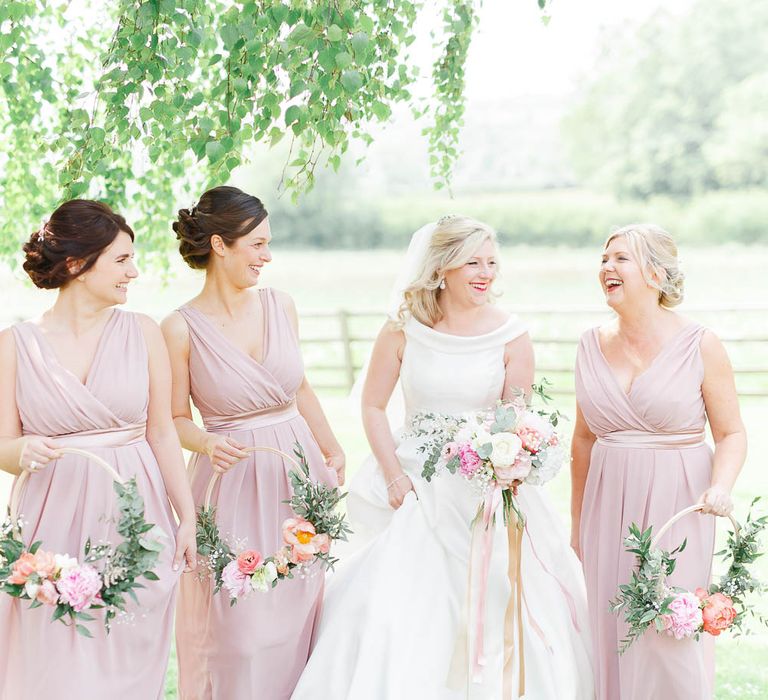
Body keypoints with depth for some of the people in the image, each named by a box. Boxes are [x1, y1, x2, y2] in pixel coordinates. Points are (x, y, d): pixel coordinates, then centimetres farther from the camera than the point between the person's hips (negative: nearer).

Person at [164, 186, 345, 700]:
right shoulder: (182, 328, -10)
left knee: (298, 612, 12)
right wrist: (208, 444, -23)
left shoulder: (280, 305, 2)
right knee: (239, 625, 1)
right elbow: (177, 419, -4)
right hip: (233, 483, -4)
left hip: (296, 473, 4)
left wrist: (332, 451, 17)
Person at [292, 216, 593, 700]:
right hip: (418, 489, 0)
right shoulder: (404, 329, -4)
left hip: (485, 491, 0)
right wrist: (395, 477, -5)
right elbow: (373, 407, 3)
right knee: (396, 609, -5)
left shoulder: (512, 337, -4)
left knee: (495, 606, -2)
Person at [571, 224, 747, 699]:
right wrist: (577, 521, 15)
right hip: (609, 508, 4)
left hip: (676, 507, -4)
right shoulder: (593, 345, 5)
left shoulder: (701, 346, -7)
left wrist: (720, 488, -22)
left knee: (671, 639, -5)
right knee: (612, 634, 7)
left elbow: (732, 434, -3)